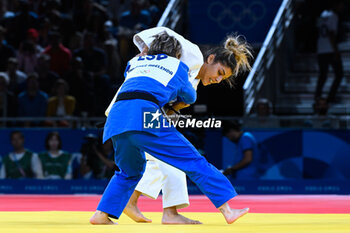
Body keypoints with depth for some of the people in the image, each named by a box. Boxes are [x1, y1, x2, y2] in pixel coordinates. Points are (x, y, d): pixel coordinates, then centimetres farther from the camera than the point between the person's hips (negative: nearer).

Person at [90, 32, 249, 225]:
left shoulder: (134, 62, 32)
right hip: (144, 115, -5)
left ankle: (102, 214, 19)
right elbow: (189, 98, 39)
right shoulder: (177, 66, 24)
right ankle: (227, 210, -4)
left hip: (116, 118, 5)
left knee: (130, 171, 29)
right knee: (193, 162, 0)